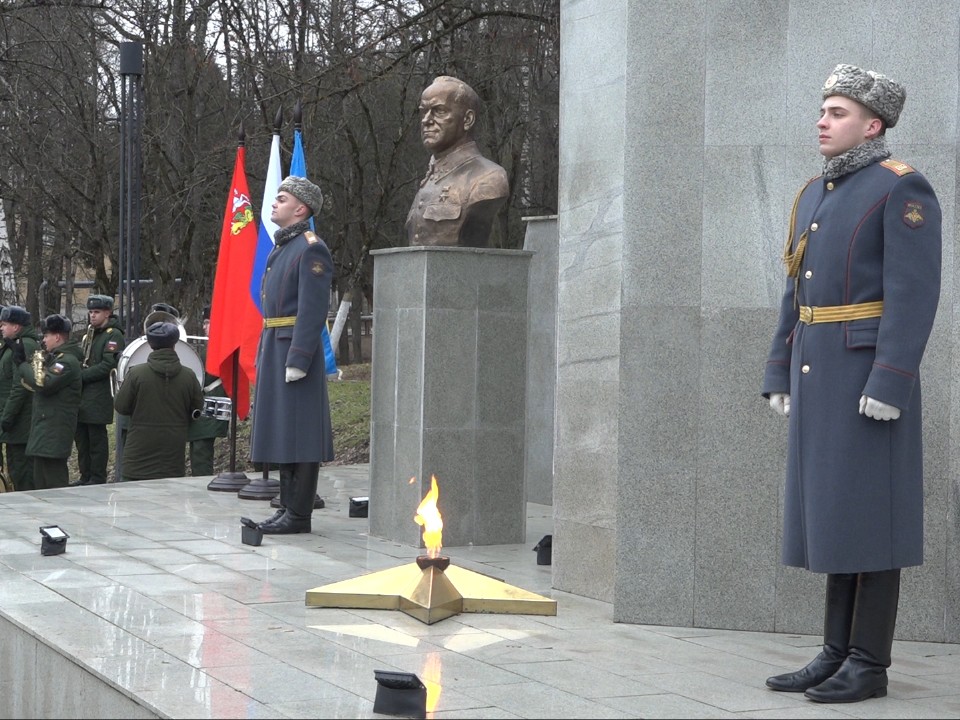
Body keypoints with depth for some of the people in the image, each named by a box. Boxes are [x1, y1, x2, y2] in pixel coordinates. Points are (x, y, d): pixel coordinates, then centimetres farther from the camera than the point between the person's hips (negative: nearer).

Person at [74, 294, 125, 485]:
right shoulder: (90, 334, 19)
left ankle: (98, 479, 2)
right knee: (82, 437, 11)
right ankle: (85, 477, 18)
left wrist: (81, 376, -18)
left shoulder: (113, 335, -8)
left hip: (99, 396, -8)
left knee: (97, 439, -3)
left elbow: (108, 365, -18)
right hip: (82, 396, 8)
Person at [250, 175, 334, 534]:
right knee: (281, 434, 12)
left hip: (295, 350, -10)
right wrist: (263, 354, 19)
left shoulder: (311, 249, -12)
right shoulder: (280, 247, 18)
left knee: (298, 433, -7)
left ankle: (299, 514, -4)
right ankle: (287, 507, 18)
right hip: (275, 351, 10)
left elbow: (313, 310, -18)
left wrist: (297, 359, -22)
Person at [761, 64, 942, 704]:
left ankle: (870, 664, -1)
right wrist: (781, 377, 14)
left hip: (871, 376, -8)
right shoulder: (816, 195, 17)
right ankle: (839, 655, 12)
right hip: (820, 375, 8)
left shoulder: (903, 189, -9)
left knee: (869, 513, -6)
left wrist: (888, 383, -23)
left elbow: (914, 294, -16)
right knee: (834, 513, 8)